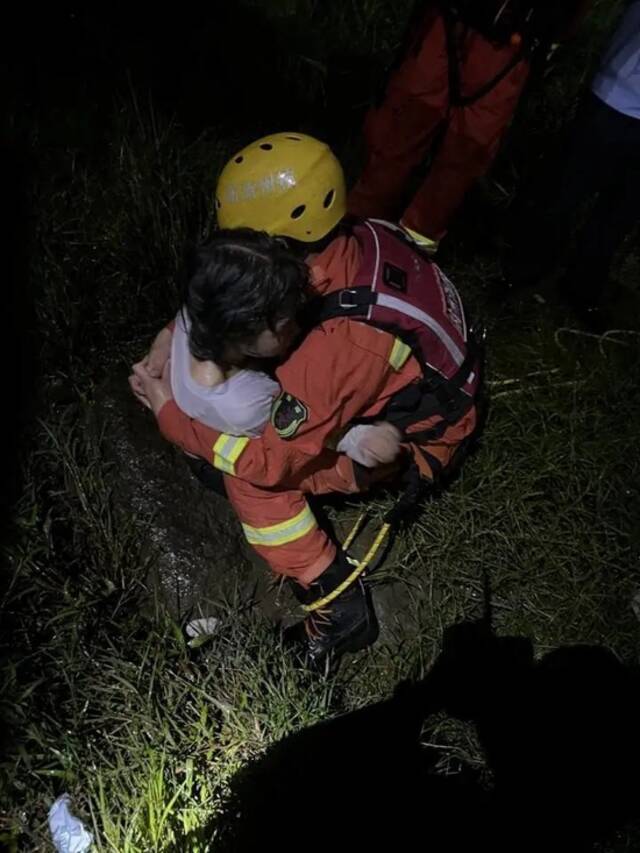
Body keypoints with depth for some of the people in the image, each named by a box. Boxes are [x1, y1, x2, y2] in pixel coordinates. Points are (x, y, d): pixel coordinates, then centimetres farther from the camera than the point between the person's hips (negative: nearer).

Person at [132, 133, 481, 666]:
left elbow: (266, 459, -29)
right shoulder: (356, 239, -16)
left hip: (414, 439, -8)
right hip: (428, 378, 8)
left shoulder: (345, 341, -39)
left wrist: (170, 414, -17)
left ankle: (339, 609, -4)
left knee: (252, 476, -13)